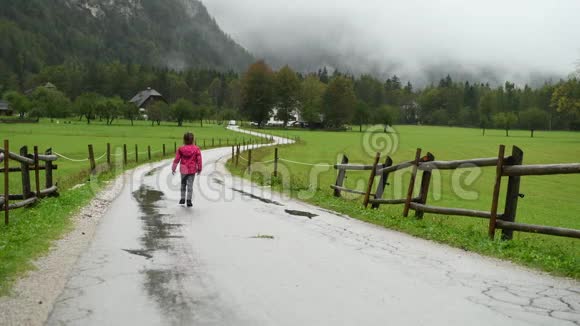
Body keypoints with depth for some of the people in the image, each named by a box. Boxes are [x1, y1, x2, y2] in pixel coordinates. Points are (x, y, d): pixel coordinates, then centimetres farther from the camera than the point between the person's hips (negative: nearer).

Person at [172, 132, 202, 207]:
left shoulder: (181, 149, -4)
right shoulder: (196, 149, -6)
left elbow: (177, 159, -2)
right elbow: (199, 160, -3)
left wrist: (173, 168, 8)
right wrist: (199, 169, 9)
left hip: (183, 169, 1)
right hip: (192, 170, -1)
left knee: (183, 184, 18)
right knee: (190, 185, 3)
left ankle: (182, 199, 22)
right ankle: (189, 200, 1)